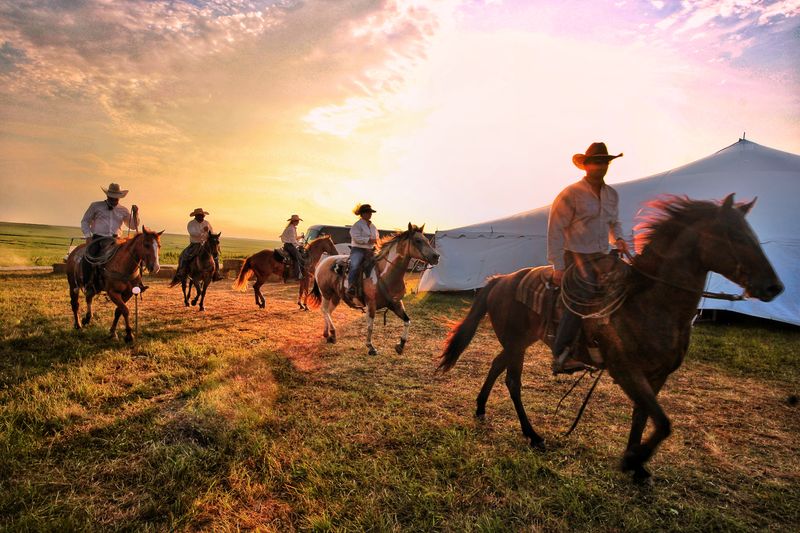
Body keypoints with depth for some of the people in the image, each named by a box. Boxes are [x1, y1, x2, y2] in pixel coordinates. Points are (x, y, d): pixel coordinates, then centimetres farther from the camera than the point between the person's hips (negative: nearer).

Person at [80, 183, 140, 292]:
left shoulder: (123, 210, 14)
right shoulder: (96, 206, 9)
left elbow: (133, 226, 15)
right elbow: (85, 221, 14)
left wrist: (135, 213, -2)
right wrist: (88, 236, 0)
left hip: (114, 240, 2)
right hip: (97, 238, -2)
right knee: (88, 256, -27)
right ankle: (87, 284, -14)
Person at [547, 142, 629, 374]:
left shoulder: (612, 194, 11)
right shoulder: (571, 194, -10)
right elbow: (555, 229, -13)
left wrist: (617, 238, 2)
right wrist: (558, 266, -16)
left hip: (601, 256, 8)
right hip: (577, 256, -8)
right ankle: (560, 357, -11)